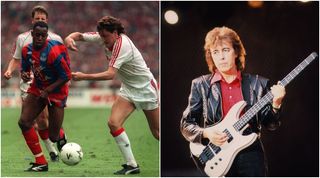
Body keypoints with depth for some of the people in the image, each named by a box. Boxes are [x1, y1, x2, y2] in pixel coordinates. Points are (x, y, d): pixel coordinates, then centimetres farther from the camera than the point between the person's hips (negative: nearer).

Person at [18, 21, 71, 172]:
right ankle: (41, 162, -5)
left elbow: (66, 76, -20)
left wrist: (48, 90, -24)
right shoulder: (27, 50, -6)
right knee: (24, 122, -15)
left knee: (53, 137, -3)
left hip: (56, 92, -5)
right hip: (37, 88, 5)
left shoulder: (53, 52, -26)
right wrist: (24, 75, -14)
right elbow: (25, 68, 10)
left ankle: (60, 137, 40)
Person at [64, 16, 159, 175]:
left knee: (156, 132, 3)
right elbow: (80, 35, -2)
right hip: (128, 90, 7)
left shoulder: (122, 45, -29)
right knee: (113, 123, -14)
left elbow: (110, 74, -36)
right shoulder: (104, 37, -8)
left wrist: (84, 77, -40)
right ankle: (131, 165, -9)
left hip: (145, 88, -7)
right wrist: (70, 38, -26)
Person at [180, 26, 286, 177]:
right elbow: (186, 125, 5)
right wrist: (206, 133, -13)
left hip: (251, 156, 1)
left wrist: (275, 105, -12)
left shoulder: (258, 84, 6)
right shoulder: (201, 85, 4)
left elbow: (270, 125, 6)